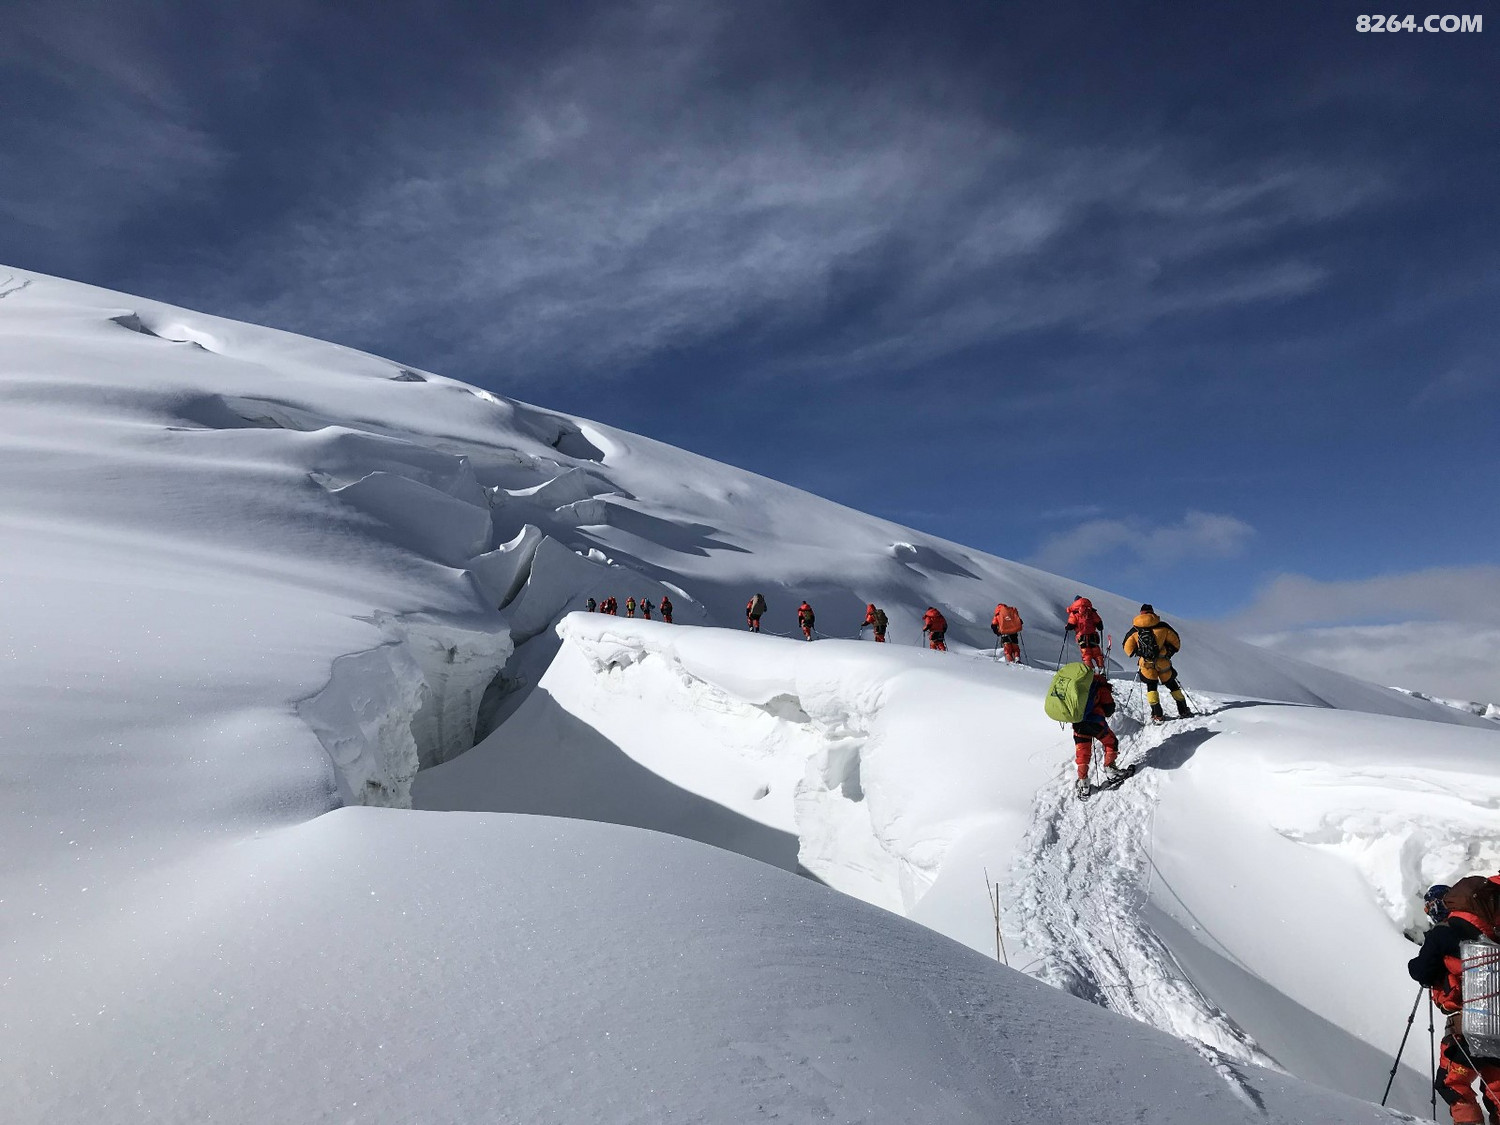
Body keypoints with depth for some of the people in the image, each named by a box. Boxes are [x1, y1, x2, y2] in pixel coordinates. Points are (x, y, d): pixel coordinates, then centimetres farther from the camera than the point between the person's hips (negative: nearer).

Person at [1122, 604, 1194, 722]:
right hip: (1163, 663, 0)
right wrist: (1169, 653, 18)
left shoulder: (1135, 629, 0)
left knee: (1151, 687, 14)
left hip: (1146, 665, 0)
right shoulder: (1163, 626, 0)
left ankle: (1157, 715, 5)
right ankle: (1184, 711, 21)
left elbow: (1128, 648, 2)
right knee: (1172, 685, 17)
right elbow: (1176, 642, 6)